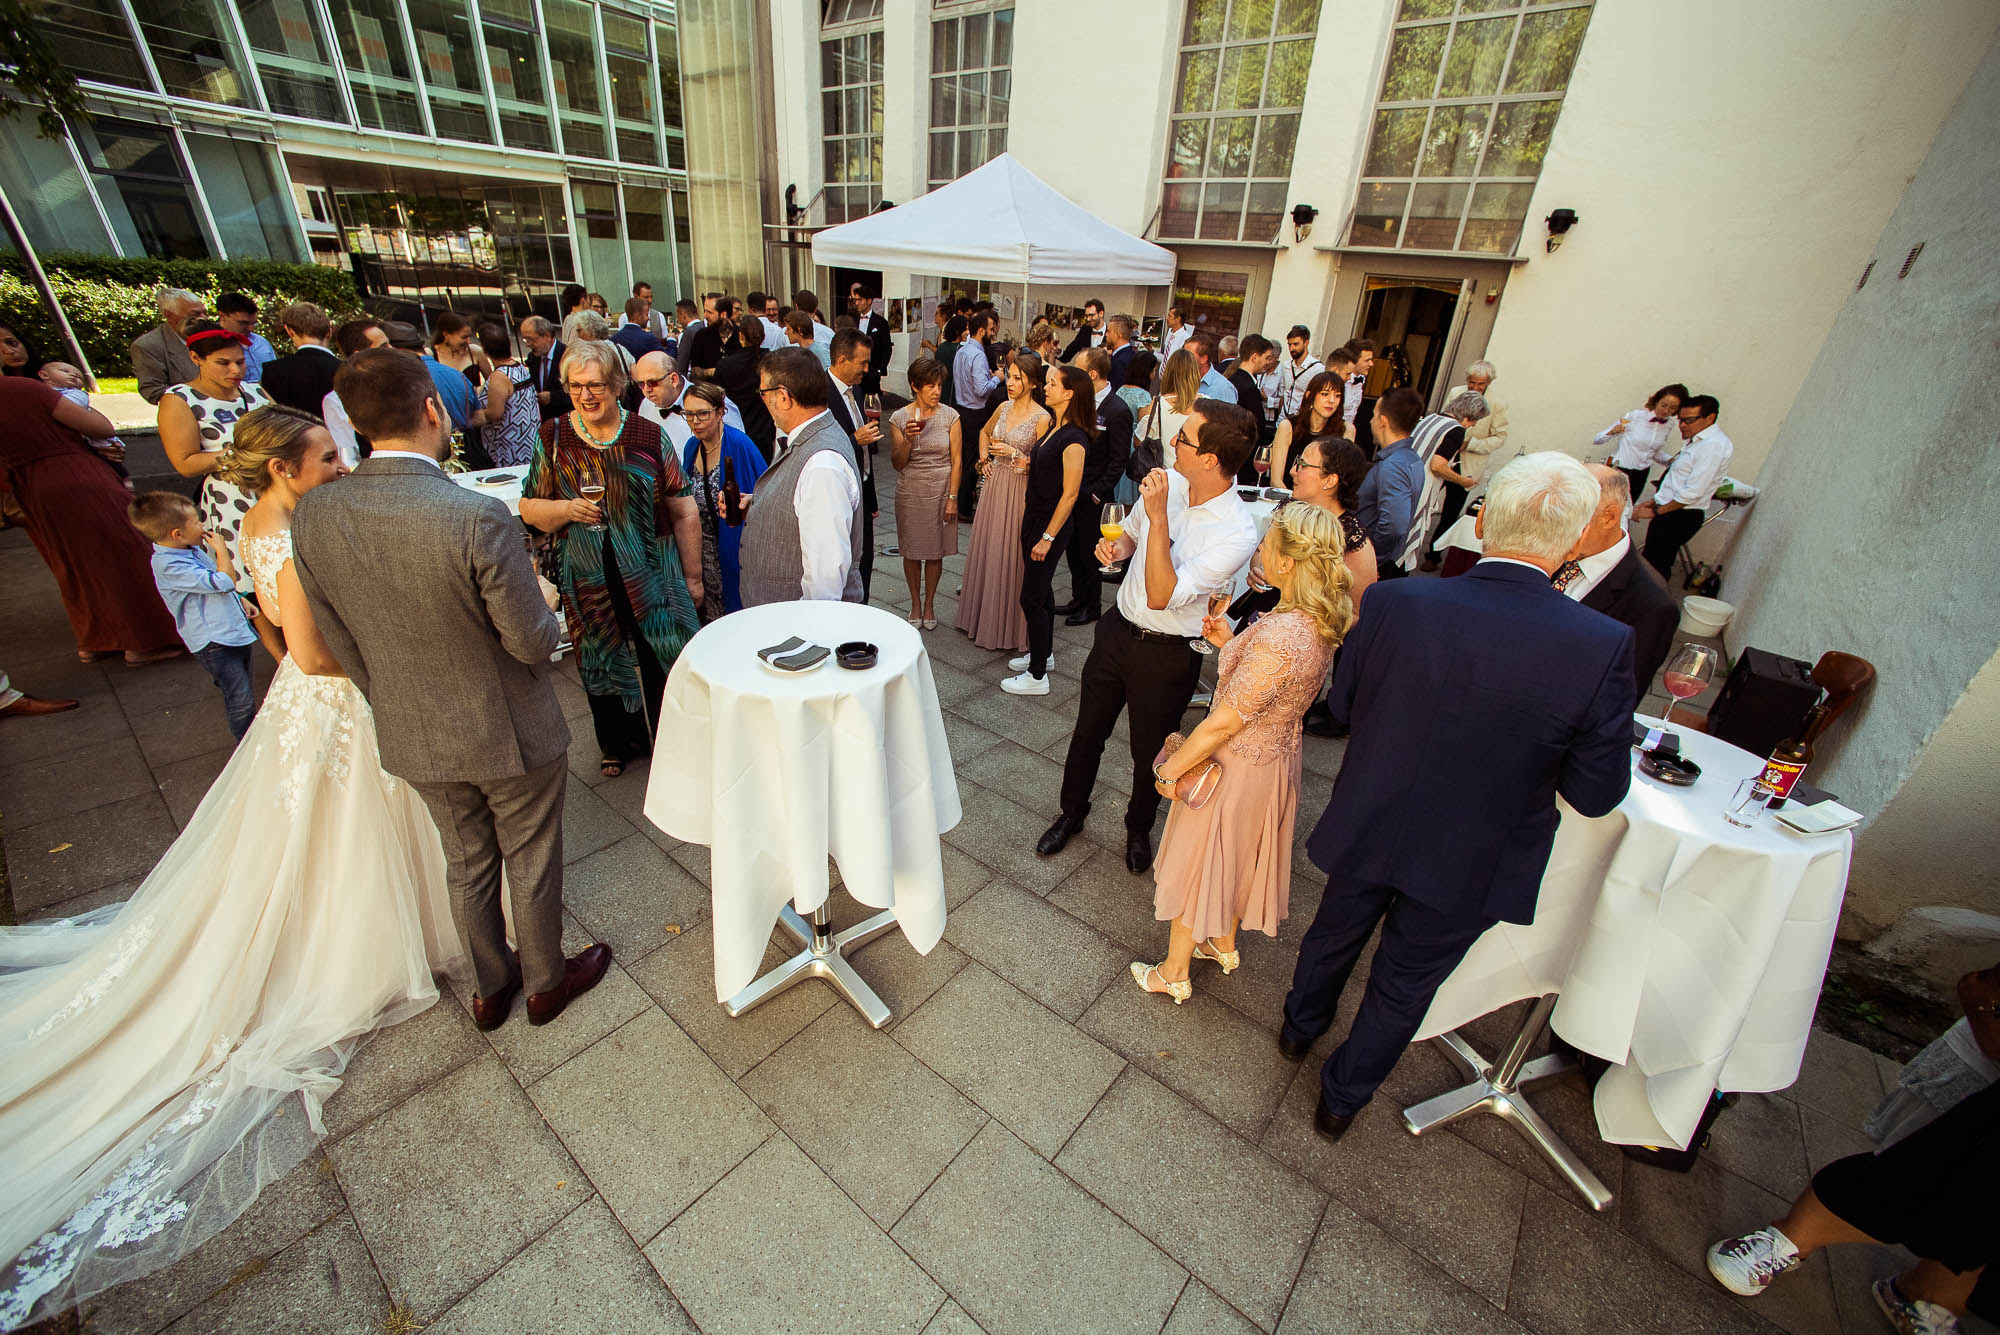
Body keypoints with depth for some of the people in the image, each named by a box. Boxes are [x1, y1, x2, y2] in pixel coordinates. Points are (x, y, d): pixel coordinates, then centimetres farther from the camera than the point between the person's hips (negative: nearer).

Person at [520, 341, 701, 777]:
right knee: (602, 662, 16)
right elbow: (529, 508, 6)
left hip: (652, 577, -2)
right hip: (590, 583, 2)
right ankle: (619, 743, 39)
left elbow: (684, 513, 0)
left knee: (664, 661, 5)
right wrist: (565, 510, -16)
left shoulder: (649, 437, -3)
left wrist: (693, 578, 1)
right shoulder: (553, 438, 0)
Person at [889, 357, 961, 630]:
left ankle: (929, 604, 23)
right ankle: (915, 604, 25)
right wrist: (908, 439, -20)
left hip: (941, 491, 0)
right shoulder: (899, 418, -4)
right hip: (911, 492, 0)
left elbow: (956, 461, -2)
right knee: (912, 551, 8)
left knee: (935, 551, 6)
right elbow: (897, 464, -3)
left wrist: (952, 497, -7)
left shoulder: (950, 415, -3)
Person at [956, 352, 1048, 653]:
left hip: (1019, 493, -7)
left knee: (1010, 557, 0)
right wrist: (984, 459, 13)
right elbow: (984, 432, 27)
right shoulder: (1004, 408, 7)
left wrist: (1014, 454, -20)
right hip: (995, 487, 7)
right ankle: (984, 617, 30)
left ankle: (1009, 627, 16)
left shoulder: (1042, 418, -12)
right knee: (987, 551, 14)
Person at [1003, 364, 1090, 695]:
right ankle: (1042, 654, 36)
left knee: (1032, 598, -4)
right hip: (1034, 519, 9)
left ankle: (1037, 677, 8)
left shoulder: (1073, 439, -20)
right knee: (1042, 591, 19)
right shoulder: (1054, 428, 8)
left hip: (1052, 524, -9)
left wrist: (1048, 537, -19)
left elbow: (1070, 494, -20)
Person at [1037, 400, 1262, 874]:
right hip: (1117, 628, 5)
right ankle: (1071, 813, 45)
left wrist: (1159, 518, -34)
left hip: (1167, 654, -5)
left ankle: (1139, 829, 46)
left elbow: (1161, 596, -30)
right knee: (1088, 731, 19)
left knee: (1150, 752, 16)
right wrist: (1116, 545, -9)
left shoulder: (1237, 534, -25)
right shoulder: (1168, 482, -7)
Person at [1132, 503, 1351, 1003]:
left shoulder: (1280, 636, -35)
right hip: (1277, 757, 8)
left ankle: (1174, 974, 36)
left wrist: (1169, 770, -16)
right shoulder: (1322, 622, -7)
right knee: (1236, 857, 29)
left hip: (1235, 765, -8)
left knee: (1194, 863, 14)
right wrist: (1232, 644, 0)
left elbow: (1224, 723, -28)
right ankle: (1224, 945, 53)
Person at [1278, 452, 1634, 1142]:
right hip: (1471, 862, -1)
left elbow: (1343, 704, -6)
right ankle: (1342, 1096, 45)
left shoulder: (1394, 602, -22)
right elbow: (1596, 793, -13)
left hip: (1369, 828, 1)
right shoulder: (1602, 645, -24)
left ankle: (1300, 1026, 57)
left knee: (1335, 931, 29)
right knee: (1404, 984, 22)